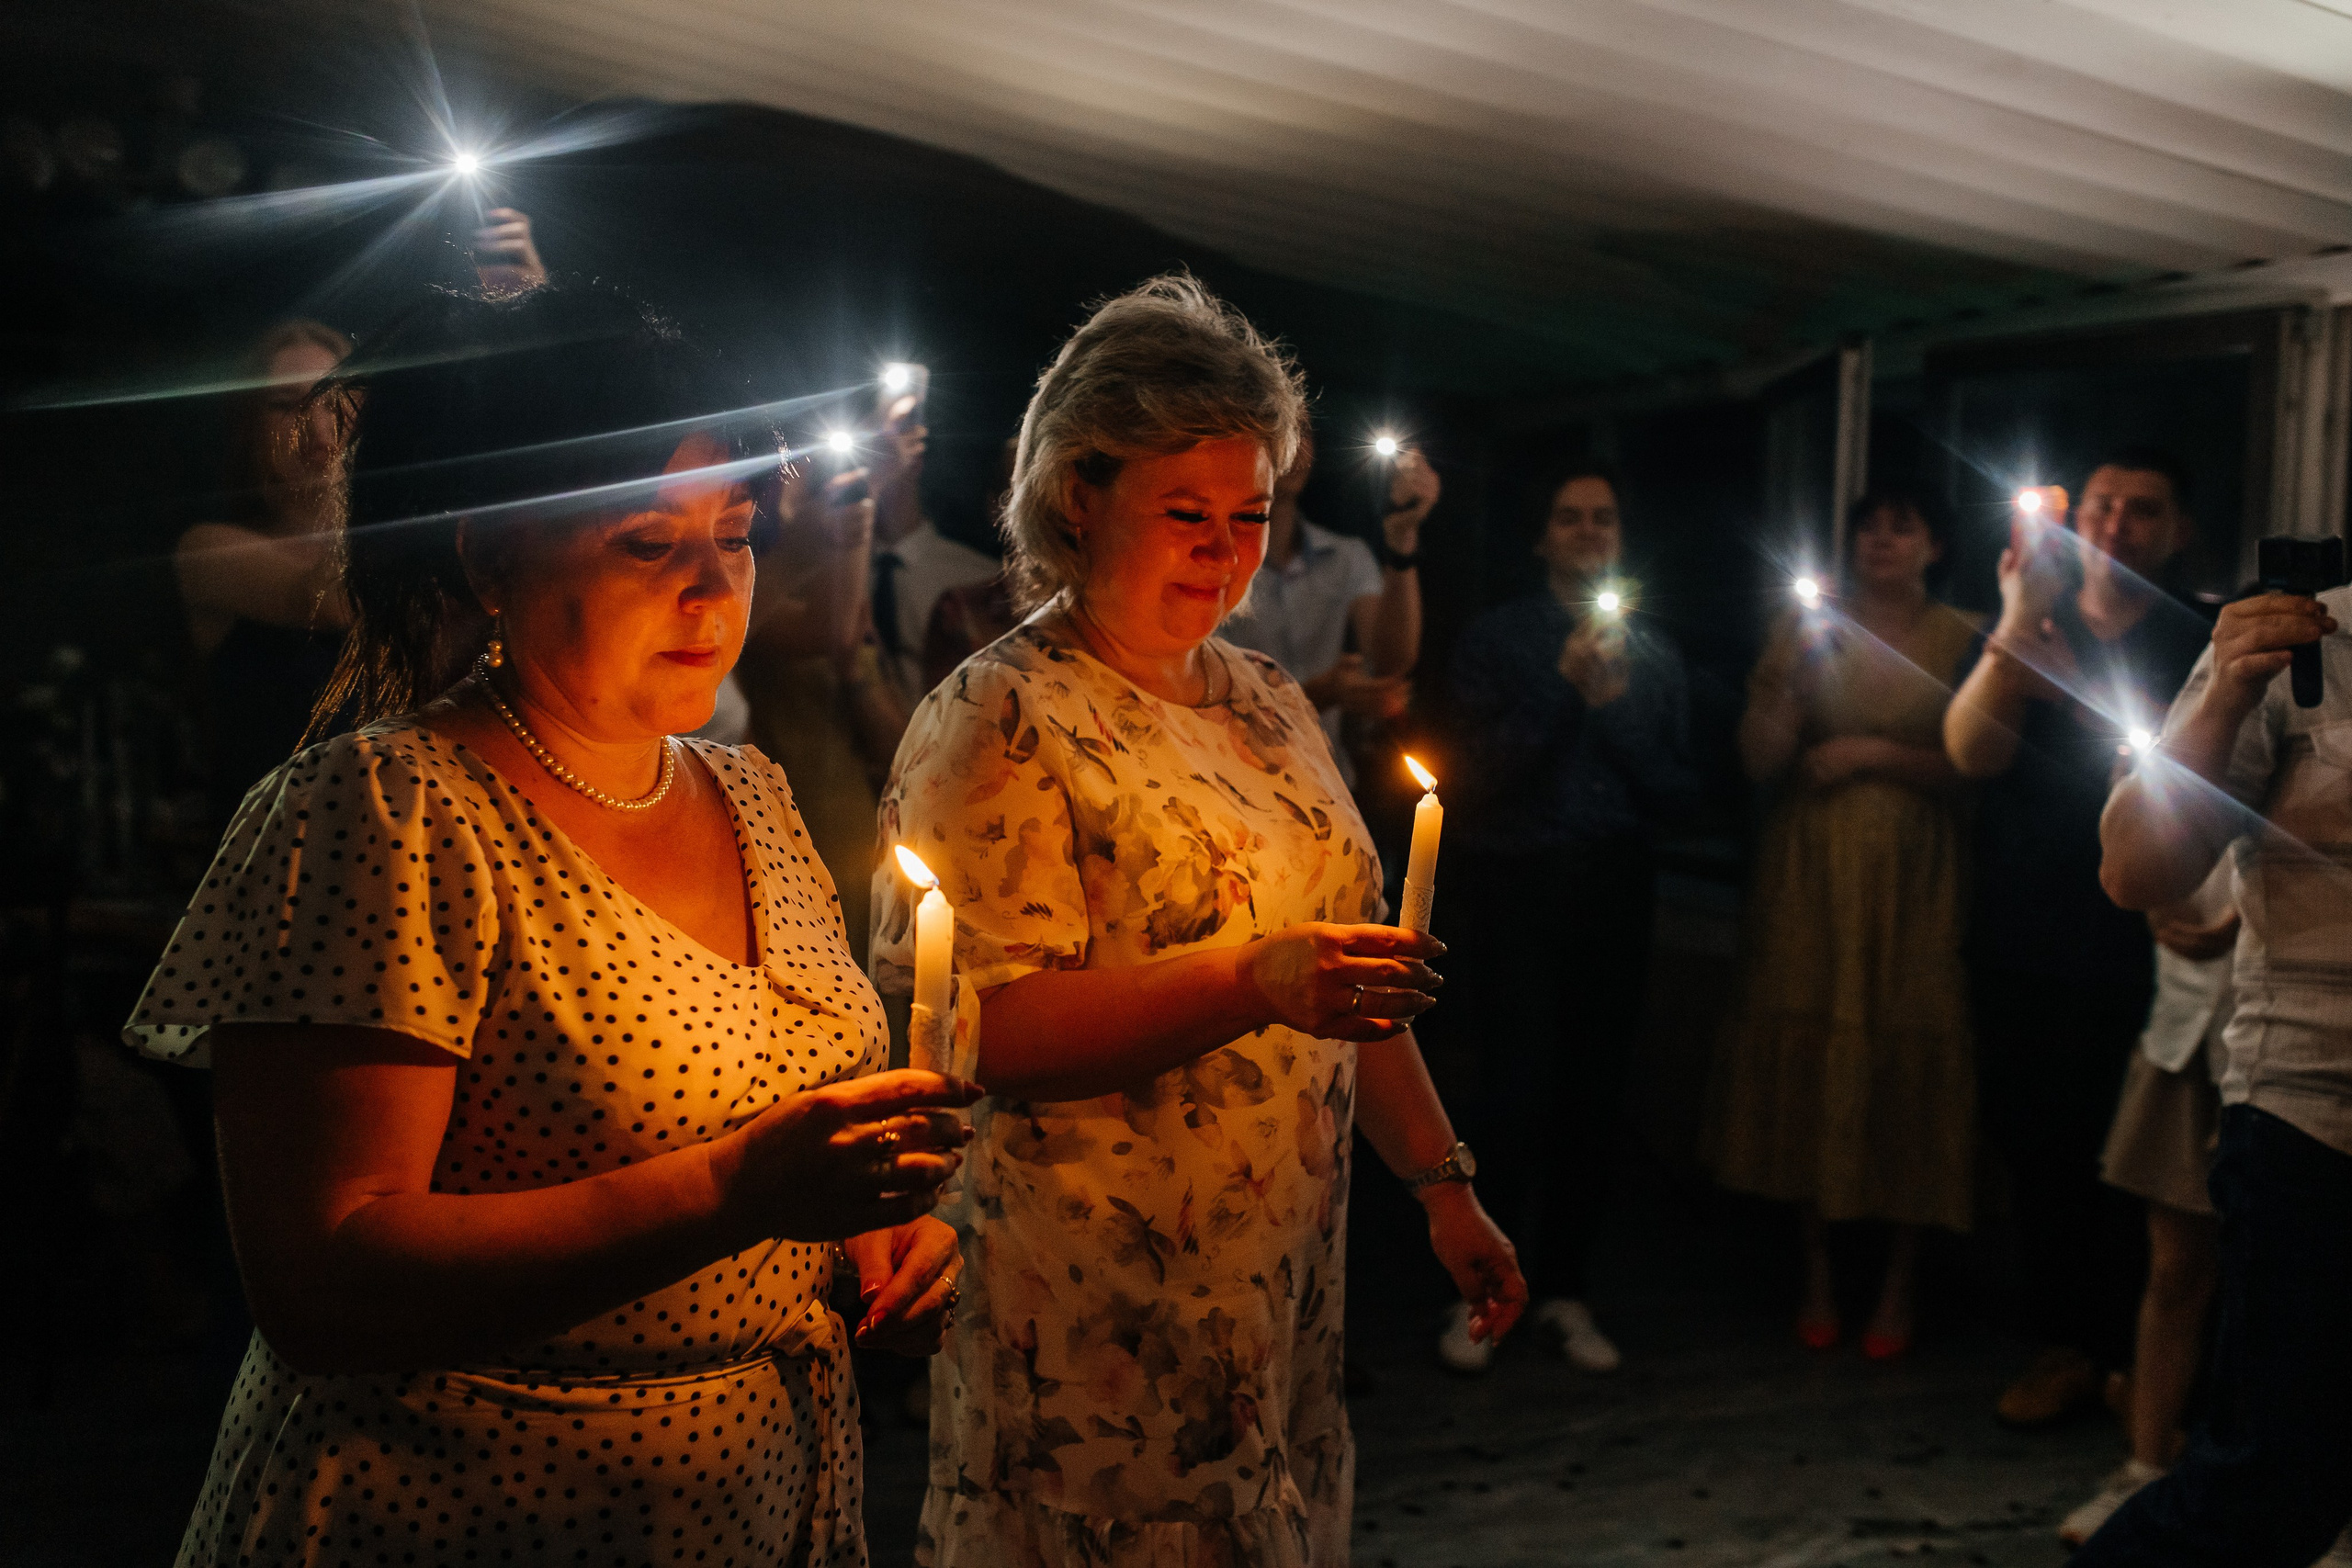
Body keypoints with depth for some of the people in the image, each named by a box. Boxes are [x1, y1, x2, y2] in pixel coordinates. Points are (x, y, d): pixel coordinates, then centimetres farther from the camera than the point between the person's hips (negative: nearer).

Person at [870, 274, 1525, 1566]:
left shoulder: (1266, 702, 11)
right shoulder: (999, 723, -11)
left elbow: (1344, 968, 16)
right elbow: (986, 1028, -20)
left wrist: (1440, 1181, 12)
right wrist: (1248, 984, -29)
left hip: (1286, 1287, 7)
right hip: (1094, 1308, -7)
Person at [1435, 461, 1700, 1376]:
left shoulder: (1654, 654, 13)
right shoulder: (1495, 640, 5)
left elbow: (1680, 792, 6)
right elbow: (1483, 773, -6)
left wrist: (1614, 709, -6)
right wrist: (1564, 687, -12)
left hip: (1614, 891, 3)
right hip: (1515, 888, -3)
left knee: (1594, 1102, 4)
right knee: (1517, 1095, -8)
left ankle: (1563, 1289, 18)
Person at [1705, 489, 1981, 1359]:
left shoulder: (1964, 640, 4)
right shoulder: (1806, 628, 7)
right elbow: (1760, 757, -1)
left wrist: (1874, 753, -11)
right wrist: (1795, 671, -15)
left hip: (1916, 885, -1)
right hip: (1812, 875, 1)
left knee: (1909, 1058, -2)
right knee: (1809, 1056, 2)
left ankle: (1899, 1282, 13)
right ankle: (1817, 1271, 17)